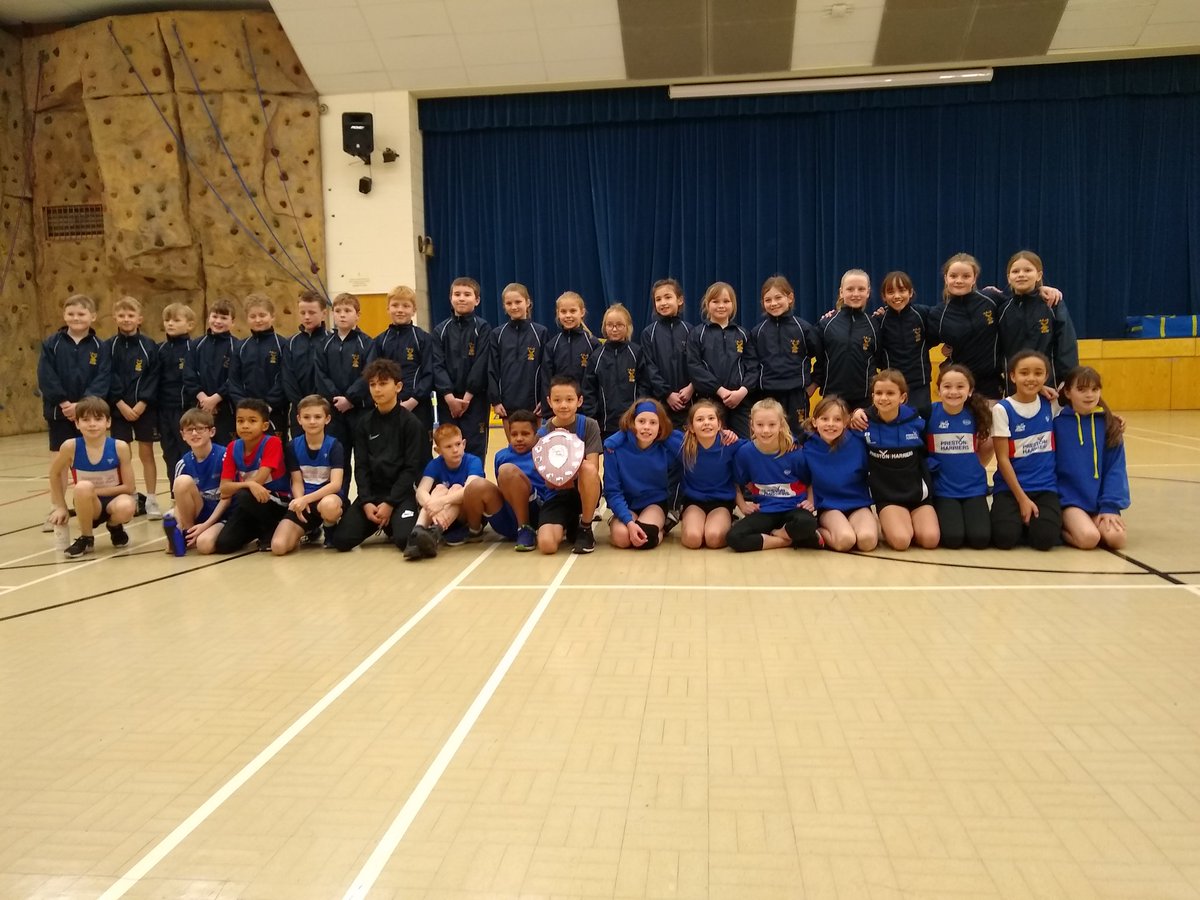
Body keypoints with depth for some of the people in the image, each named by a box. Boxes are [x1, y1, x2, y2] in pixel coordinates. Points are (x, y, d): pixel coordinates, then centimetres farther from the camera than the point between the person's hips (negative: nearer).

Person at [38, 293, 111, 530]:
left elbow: (102, 381, -8)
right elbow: (46, 377, -6)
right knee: (59, 460, 4)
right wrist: (63, 403, -16)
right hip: (59, 411, 0)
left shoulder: (100, 347, 0)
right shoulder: (52, 344, 0)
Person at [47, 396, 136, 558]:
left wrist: (94, 491, -16)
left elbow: (128, 487, -10)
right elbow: (55, 474, 6)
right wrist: (61, 507, 8)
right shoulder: (70, 446, -14)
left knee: (126, 507, -36)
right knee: (83, 487, -34)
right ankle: (85, 538, -8)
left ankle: (114, 527, 5)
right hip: (88, 504, 1)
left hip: (114, 499, -1)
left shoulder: (119, 447, -15)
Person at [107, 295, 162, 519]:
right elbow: (107, 379, -3)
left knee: (146, 453, 3)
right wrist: (121, 404, -13)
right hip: (119, 408, 1)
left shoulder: (149, 346, 0)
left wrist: (142, 403, -13)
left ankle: (151, 500, 7)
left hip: (145, 408, -1)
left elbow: (153, 378, -3)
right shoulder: (110, 346, 1)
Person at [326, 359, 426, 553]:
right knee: (340, 539, -14)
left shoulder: (411, 423, -5)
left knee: (406, 540, -28)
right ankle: (378, 524, 16)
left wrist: (390, 503, -15)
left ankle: (390, 525, 10)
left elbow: (412, 468, -9)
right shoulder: (364, 423, 7)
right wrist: (366, 501, -11)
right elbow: (361, 466, 3)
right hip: (371, 492, 3)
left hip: (400, 494, -3)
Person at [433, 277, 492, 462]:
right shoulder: (440, 329, 7)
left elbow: (481, 364, -8)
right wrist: (449, 397, -13)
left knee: (475, 450, -1)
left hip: (475, 399, -2)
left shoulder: (483, 328, 0)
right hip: (447, 400, 3)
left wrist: (467, 396, -14)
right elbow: (437, 365, -1)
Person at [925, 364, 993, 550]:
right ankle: (937, 518, 13)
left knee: (980, 538, -15)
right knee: (952, 538, -20)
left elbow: (984, 448, 15)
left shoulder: (976, 414, 0)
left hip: (974, 488, 2)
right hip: (943, 490, -2)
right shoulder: (929, 413, -7)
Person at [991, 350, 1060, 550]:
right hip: (1010, 487, -2)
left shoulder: (1051, 404, 4)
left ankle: (1029, 522, 10)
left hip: (1045, 487, 2)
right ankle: (1017, 519, 8)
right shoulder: (1002, 409, -7)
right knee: (1005, 537, -24)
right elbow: (1003, 459, -9)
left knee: (1044, 537, -23)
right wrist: (1022, 499, -13)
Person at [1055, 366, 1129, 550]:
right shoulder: (1057, 421, -3)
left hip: (1100, 500, 3)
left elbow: (1116, 469, 2)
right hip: (1070, 498, -3)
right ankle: (1060, 529, 5)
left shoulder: (1109, 425, 5)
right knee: (1088, 538, -27)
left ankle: (1072, 526, 7)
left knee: (1116, 538, -22)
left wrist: (1110, 506, -7)